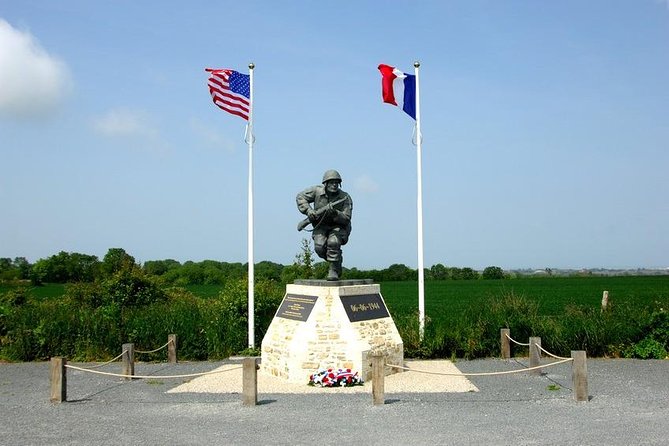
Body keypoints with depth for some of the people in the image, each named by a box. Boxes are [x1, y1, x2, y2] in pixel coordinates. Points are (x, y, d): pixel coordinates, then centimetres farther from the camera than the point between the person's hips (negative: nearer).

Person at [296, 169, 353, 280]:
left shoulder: (345, 197, -17)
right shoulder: (317, 191, -12)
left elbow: (346, 219, -18)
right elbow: (300, 197, -2)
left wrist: (335, 213, -38)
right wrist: (308, 211, -17)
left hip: (338, 226, -2)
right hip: (321, 226, 2)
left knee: (333, 242, -33)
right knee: (319, 247, -22)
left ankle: (334, 270, -16)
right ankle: (337, 261, 9)